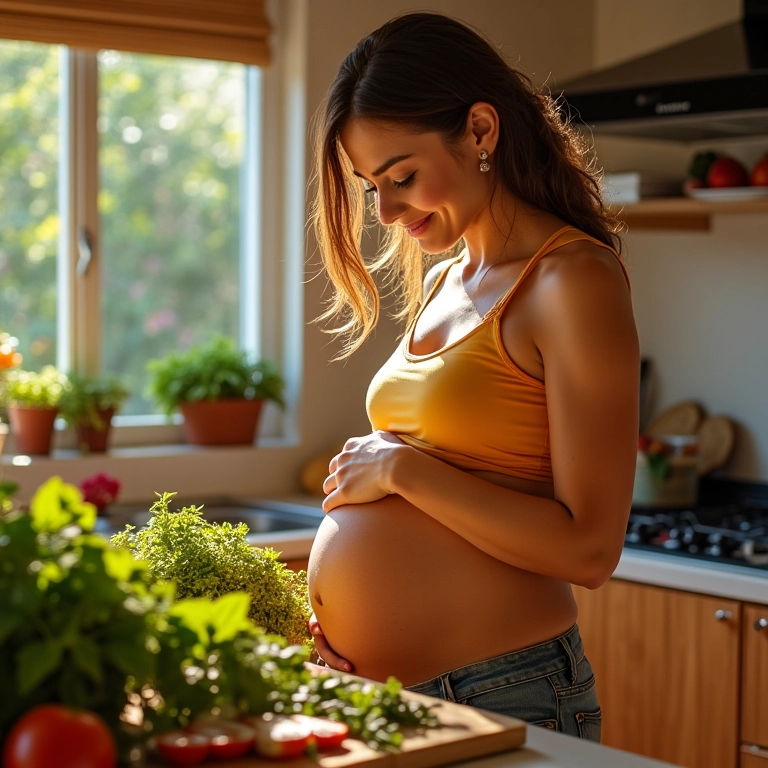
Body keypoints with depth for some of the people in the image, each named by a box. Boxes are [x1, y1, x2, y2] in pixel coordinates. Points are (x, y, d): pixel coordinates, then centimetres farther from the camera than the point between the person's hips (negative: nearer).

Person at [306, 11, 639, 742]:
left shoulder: (573, 283, -13)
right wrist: (328, 602, 4)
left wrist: (402, 469, -15)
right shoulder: (439, 281, 11)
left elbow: (588, 548, -19)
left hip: (499, 695, -7)